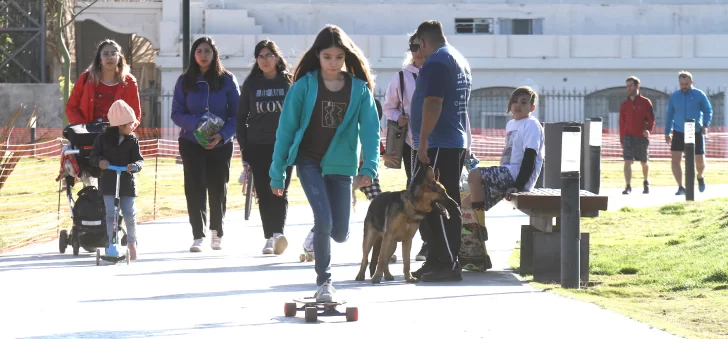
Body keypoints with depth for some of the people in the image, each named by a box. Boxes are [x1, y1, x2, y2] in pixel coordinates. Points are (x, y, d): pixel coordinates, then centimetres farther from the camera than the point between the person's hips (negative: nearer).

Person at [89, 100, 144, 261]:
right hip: (109, 183, -1)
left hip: (127, 183, 1)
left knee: (129, 215, -1)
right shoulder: (103, 138, 0)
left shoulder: (132, 140, 3)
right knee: (111, 215, -4)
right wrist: (100, 161, -19)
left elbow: (139, 159, -1)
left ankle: (132, 243, 19)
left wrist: (135, 165, -23)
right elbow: (93, 157, 3)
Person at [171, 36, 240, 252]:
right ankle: (198, 236, -2)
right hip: (191, 143, 0)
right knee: (195, 187, -6)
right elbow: (177, 114, 0)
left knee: (218, 187, 5)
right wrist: (197, 123, -19)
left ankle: (217, 233, 22)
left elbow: (237, 114, -2)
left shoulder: (227, 80, -1)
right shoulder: (185, 81, 1)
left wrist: (223, 135, -17)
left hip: (221, 143, 0)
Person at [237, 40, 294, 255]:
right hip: (258, 146, 2)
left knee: (280, 191, -12)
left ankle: (278, 233, -23)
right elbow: (241, 116, 10)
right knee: (264, 193, 2)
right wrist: (244, 146, 3)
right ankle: (269, 238, 7)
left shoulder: (289, 82, 4)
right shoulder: (251, 84, 8)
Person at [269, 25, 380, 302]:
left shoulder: (359, 89, -3)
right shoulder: (304, 86, -7)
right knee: (324, 218, -18)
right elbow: (286, 128, -3)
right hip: (309, 161, -2)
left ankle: (319, 233, 39)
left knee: (340, 233, 2)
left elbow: (370, 129, -7)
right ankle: (323, 281, -2)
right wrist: (277, 173, -3)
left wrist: (369, 165, -22)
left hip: (340, 165, 2)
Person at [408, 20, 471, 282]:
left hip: (438, 145, -10)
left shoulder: (436, 61, -12)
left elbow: (433, 103, -21)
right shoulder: (460, 61, 20)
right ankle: (437, 261, 16)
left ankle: (448, 265, -11)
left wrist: (423, 140, -22)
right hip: (457, 143, 10)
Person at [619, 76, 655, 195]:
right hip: (628, 137, 1)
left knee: (644, 162, 11)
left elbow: (651, 119, -4)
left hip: (642, 137, -1)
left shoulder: (645, 102, -1)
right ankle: (628, 187, -16)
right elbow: (622, 123, 11)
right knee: (627, 161, -13)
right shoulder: (624, 105, 7)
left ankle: (646, 183, 35)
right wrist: (622, 140, 9)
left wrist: (649, 130, -24)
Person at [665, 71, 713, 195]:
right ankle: (680, 187, -5)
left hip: (696, 133, -2)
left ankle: (700, 177, 35)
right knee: (675, 159, -11)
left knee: (700, 161, 1)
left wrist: (705, 125, -12)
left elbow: (708, 110, 4)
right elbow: (669, 115, 13)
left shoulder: (699, 95, -2)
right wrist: (667, 133, 14)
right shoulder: (674, 96, 5)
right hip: (679, 133, 2)